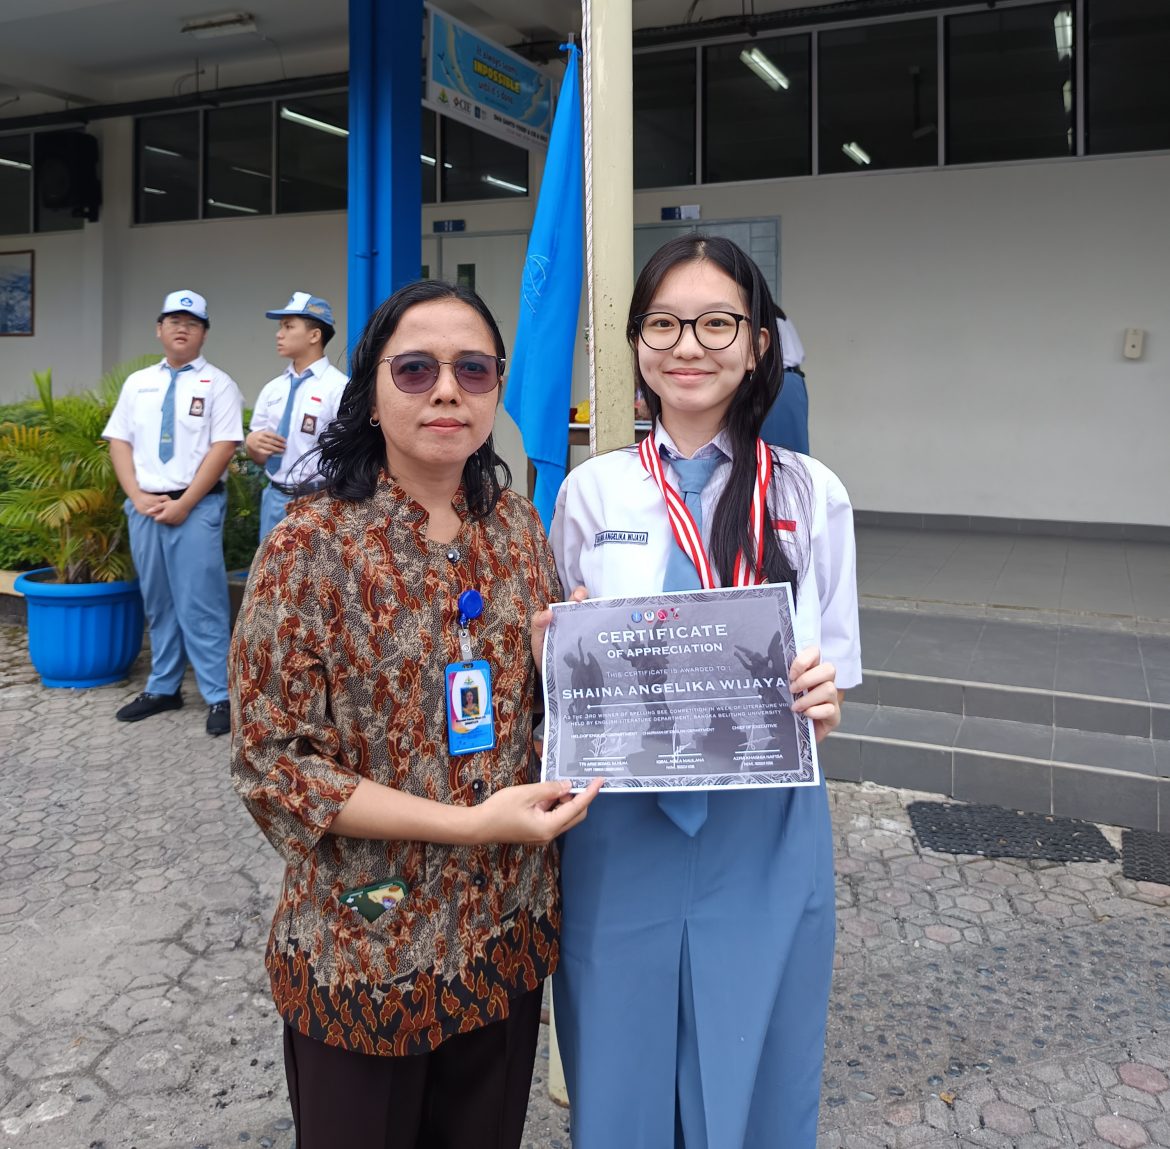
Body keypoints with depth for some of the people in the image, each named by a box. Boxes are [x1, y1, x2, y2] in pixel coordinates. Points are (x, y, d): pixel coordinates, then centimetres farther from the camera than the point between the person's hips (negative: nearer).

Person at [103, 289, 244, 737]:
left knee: (201, 604, -5)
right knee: (157, 604, 12)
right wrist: (138, 497, -5)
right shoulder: (138, 383, 13)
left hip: (196, 506, -4)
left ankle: (219, 697, 2)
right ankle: (163, 688, 23)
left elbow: (223, 448, -9)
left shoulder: (217, 384, -1)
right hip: (143, 507, 5)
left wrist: (183, 503, -13)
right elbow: (119, 442, 10)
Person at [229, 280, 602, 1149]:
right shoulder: (311, 547, -15)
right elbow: (271, 763, -16)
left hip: (509, 930, 4)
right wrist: (470, 823, -23)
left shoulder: (518, 526, 0)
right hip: (365, 948, -4)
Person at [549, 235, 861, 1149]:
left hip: (766, 839, 0)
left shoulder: (812, 494, -1)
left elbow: (832, 680, 4)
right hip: (620, 835, 1)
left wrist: (819, 703, -17)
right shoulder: (591, 492, 0)